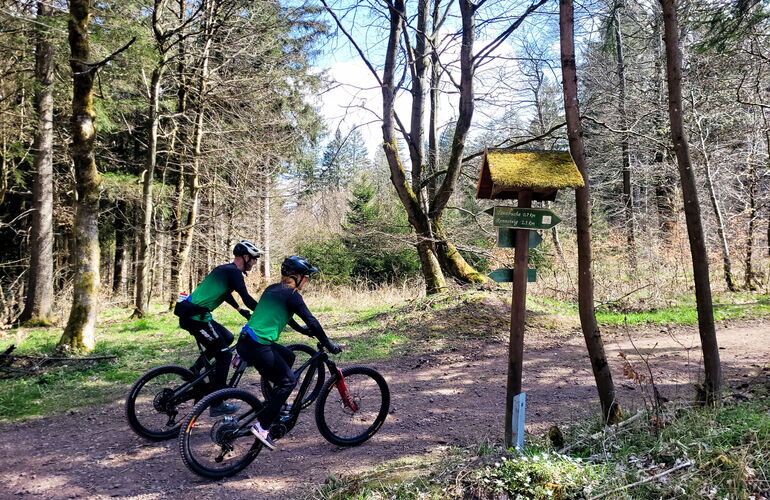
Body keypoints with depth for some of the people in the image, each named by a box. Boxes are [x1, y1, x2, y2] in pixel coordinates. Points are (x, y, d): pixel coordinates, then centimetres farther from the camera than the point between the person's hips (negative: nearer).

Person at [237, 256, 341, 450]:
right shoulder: (291, 294, -8)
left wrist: (302, 330, 40)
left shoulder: (273, 289, 17)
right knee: (289, 381, 3)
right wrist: (328, 344, 2)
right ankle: (262, 426, -1)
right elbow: (311, 321, -8)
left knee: (288, 357, 25)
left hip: (246, 339, 9)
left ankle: (274, 404, 27)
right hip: (257, 346, -9)